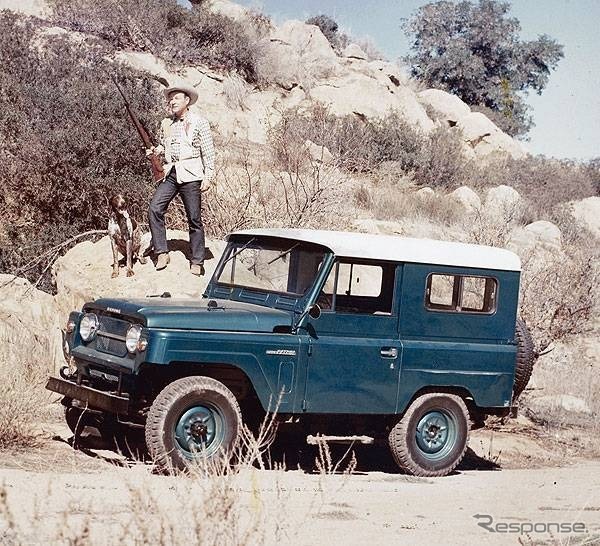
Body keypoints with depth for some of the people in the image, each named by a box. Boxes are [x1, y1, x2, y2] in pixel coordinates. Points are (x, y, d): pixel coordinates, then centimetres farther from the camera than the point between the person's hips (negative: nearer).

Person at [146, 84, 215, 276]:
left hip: (191, 175, -4)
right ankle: (162, 253, -9)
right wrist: (155, 150, 4)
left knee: (194, 219, -1)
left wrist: (208, 177, -7)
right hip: (170, 174, 4)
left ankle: (197, 262, 7)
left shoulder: (199, 123, 0)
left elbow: (208, 152, 0)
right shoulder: (166, 123, 13)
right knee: (154, 208, -14)